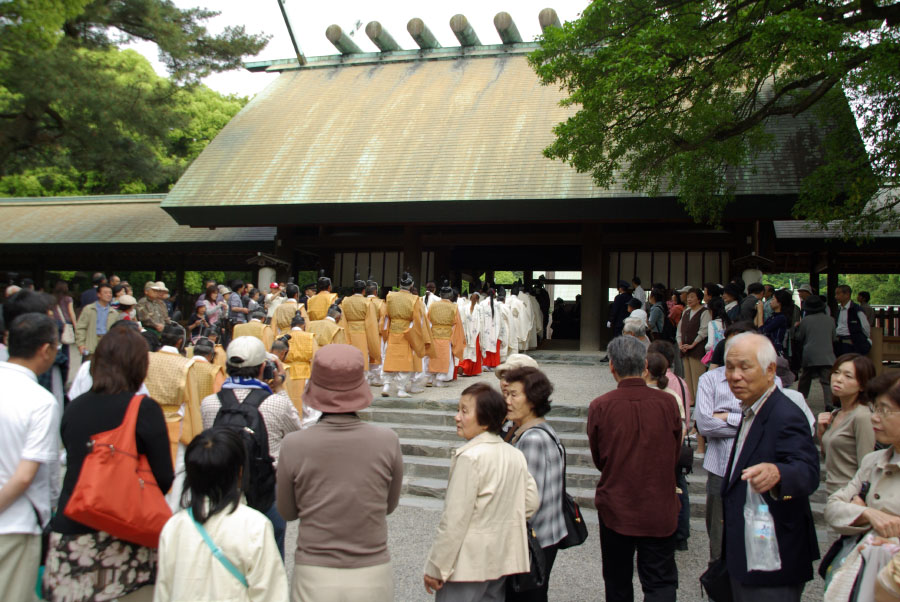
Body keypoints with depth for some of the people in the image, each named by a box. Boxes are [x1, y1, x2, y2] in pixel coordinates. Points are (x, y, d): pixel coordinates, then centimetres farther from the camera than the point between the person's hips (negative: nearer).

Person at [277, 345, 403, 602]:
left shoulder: (294, 445, -14)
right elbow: (390, 505, 2)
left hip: (315, 580, -1)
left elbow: (287, 512, 1)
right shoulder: (387, 441, -12)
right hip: (373, 579, 1)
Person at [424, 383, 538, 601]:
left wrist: (435, 567, -12)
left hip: (467, 564, -8)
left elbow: (455, 519, -19)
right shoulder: (516, 455, 3)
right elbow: (531, 503, 9)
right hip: (503, 562, 8)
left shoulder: (470, 457, -19)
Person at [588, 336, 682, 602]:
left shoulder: (599, 407, -13)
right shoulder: (666, 402, -11)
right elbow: (675, 455, 4)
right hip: (660, 510, 0)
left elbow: (598, 460, 1)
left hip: (615, 509, 0)